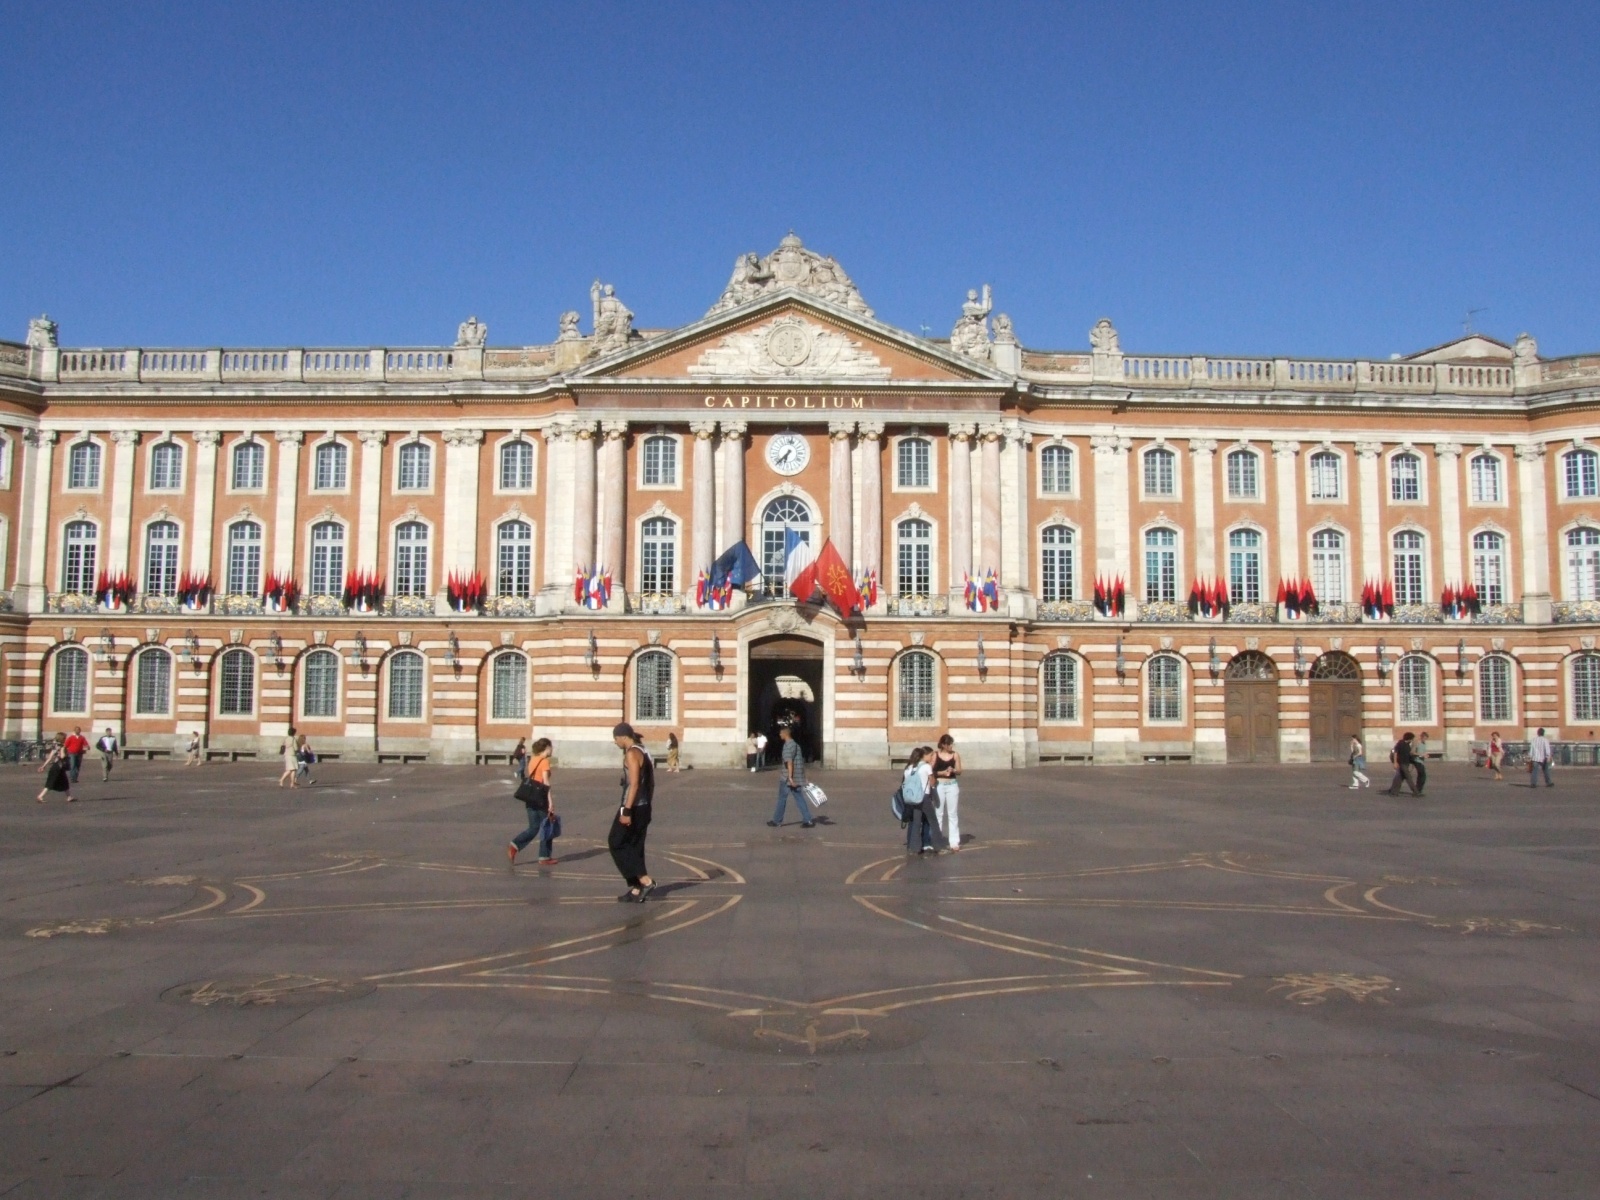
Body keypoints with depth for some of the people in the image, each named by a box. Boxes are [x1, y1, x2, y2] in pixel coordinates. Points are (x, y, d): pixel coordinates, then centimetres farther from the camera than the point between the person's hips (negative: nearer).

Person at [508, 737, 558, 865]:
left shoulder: (532, 760, 12)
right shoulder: (545, 761, -11)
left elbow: (531, 778, 14)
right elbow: (545, 782, -17)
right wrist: (551, 801, -17)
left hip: (531, 798, 7)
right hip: (540, 798, -7)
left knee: (533, 828, 13)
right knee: (546, 827, 6)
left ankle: (514, 847, -4)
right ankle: (545, 857, 12)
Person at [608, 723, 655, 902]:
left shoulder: (632, 753, -14)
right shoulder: (642, 752, 16)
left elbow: (634, 784, -22)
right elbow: (650, 782, 19)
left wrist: (626, 811, -24)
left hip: (634, 807, -10)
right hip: (643, 807, 10)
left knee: (616, 843, -2)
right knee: (634, 847, 12)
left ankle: (645, 881, -7)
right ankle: (636, 889, 13)